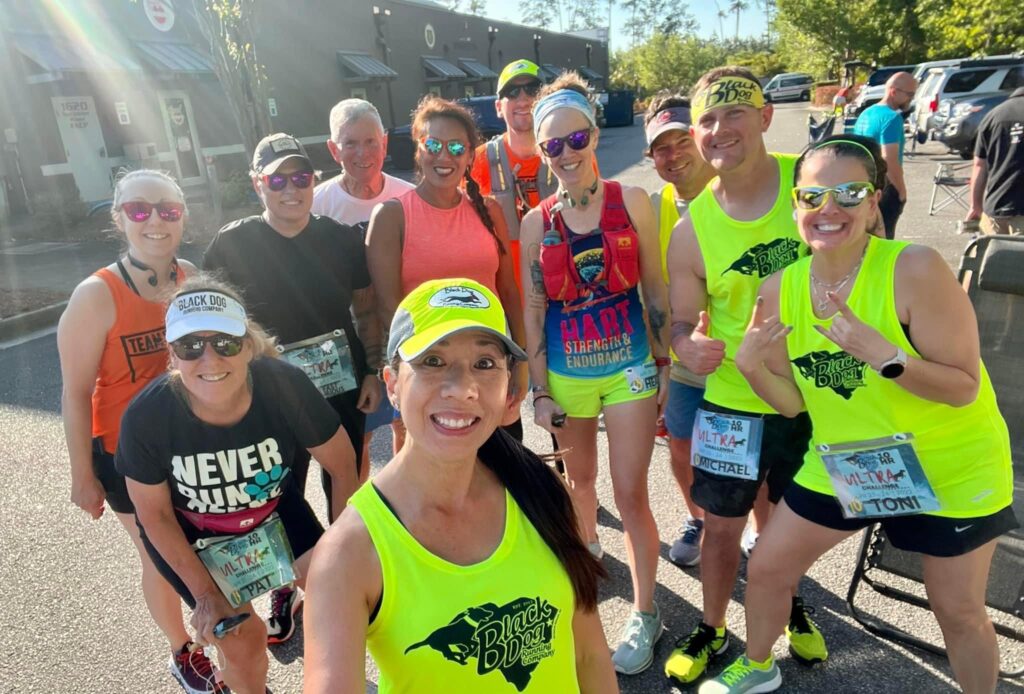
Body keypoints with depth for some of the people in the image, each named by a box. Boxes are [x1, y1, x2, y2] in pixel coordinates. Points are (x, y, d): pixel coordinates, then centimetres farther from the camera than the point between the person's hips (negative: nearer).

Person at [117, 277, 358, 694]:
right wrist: (205, 593, -10)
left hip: (273, 512, 1)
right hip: (190, 532, -1)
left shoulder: (285, 386, -33)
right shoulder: (146, 416, -31)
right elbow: (155, 515, -14)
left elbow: (342, 465, -17)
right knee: (241, 641, -3)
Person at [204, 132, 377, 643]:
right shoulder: (232, 244, -7)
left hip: (343, 387, 1)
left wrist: (373, 371, -1)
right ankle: (285, 591, 36)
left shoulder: (341, 239, -3)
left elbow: (366, 310, 4)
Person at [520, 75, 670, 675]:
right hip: (566, 372, 2)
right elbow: (534, 310, 0)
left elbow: (655, 289, 0)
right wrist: (540, 391, -1)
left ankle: (645, 613, 19)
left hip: (629, 365, -2)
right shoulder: (536, 223, -2)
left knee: (631, 491, 0)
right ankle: (589, 543, 52)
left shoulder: (632, 201, -5)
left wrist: (665, 363, 1)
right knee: (580, 478, 20)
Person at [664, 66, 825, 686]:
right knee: (723, 524, 11)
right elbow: (683, 322, -1)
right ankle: (712, 629, 38)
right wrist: (688, 346, -24)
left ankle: (790, 605, 51)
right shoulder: (691, 231, -10)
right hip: (735, 401, 0)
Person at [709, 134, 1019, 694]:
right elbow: (794, 402, -2)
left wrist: (880, 354, -37)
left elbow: (965, 387, -22)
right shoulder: (779, 290, -9)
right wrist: (752, 366, -21)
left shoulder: (915, 268, -24)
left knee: (959, 613, 13)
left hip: (949, 469, -4)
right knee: (765, 569, 13)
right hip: (839, 467, 5)